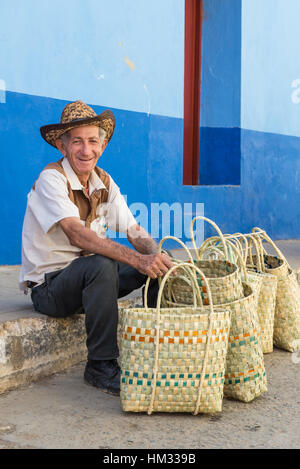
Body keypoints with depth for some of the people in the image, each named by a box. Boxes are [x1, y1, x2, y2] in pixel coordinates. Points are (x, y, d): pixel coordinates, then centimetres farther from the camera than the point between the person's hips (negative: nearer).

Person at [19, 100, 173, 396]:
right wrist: (137, 259, -42)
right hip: (48, 287, -7)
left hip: (88, 278, 7)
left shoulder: (104, 183, 5)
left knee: (159, 264, -8)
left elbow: (135, 232, -2)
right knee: (101, 265, -36)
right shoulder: (51, 179, -18)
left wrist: (156, 256, -25)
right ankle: (101, 366, -23)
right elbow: (76, 235, -33)